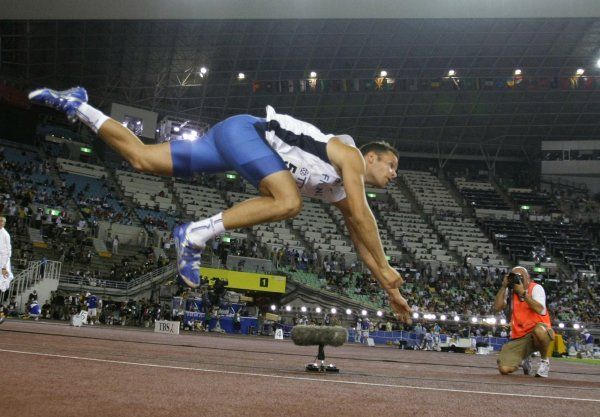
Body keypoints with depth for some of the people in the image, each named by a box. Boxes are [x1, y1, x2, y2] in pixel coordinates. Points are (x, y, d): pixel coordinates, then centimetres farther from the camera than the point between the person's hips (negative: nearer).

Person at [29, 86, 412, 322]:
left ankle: (75, 105, 18)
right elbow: (363, 215, -16)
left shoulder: (339, 189, 18)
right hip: (243, 130, -9)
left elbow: (360, 238, 22)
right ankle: (196, 235, -31)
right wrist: (385, 268, -10)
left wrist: (389, 289, 22)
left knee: (142, 159, 8)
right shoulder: (351, 156, -5)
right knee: (288, 203, -28)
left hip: (234, 142, 9)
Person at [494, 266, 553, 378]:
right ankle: (523, 360, 22)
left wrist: (523, 292, -20)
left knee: (539, 330, -43)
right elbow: (497, 307, -5)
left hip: (539, 334, -4)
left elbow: (540, 309, -21)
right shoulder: (510, 291, 9)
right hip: (519, 337, 4)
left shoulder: (536, 288, -4)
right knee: (504, 369, -16)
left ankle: (544, 361, -11)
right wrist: (504, 286, -8)